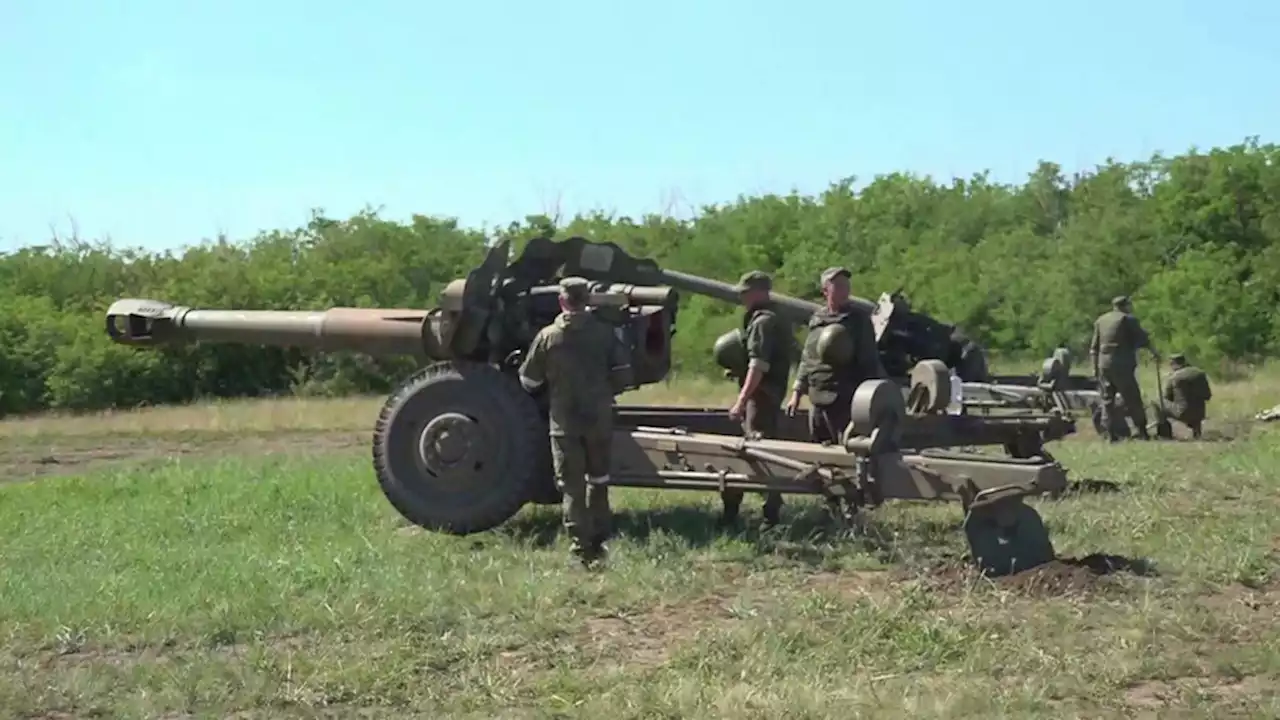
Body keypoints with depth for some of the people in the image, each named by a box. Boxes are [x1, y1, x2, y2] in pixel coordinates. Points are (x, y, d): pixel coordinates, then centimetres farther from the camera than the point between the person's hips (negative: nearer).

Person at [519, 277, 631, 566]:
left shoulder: (547, 337, -5)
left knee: (572, 486, 4)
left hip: (564, 422, -2)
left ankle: (582, 547, 0)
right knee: (598, 480, 18)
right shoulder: (604, 332, -3)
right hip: (599, 418, 2)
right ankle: (598, 540, 23)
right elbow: (621, 372, -3)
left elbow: (529, 381, 0)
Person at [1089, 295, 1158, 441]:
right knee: (1132, 399, 0)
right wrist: (1154, 353, 13)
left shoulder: (1100, 320, 15)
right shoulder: (1128, 319, -1)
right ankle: (1142, 431, 0)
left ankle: (1110, 433, 3)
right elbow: (1142, 339, 0)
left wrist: (1095, 367, 19)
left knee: (1107, 399, 8)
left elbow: (1094, 347, 15)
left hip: (1103, 364, 5)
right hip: (1122, 365, -5)